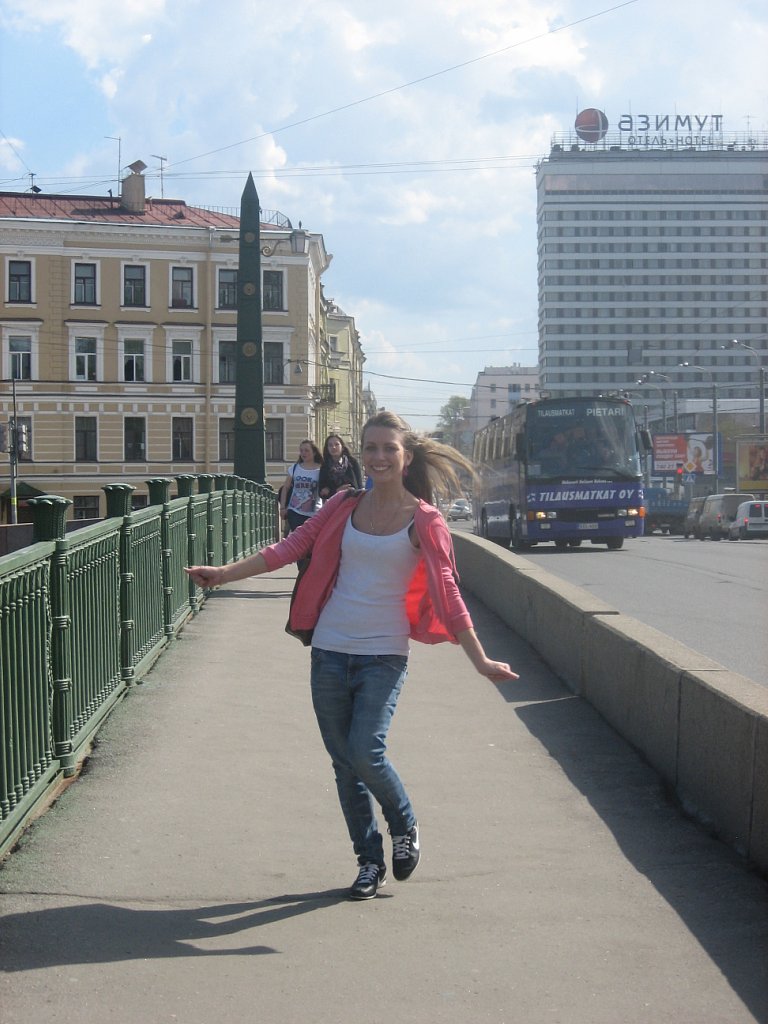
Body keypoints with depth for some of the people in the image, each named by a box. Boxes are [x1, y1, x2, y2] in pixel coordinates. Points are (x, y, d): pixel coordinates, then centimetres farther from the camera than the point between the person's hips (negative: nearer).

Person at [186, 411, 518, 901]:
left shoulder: (423, 520, -4)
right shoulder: (344, 506, 6)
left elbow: (446, 593, -7)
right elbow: (291, 547, 3)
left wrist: (480, 660, -13)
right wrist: (225, 573, -4)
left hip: (384, 655, -4)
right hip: (331, 650, 4)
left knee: (365, 751, -18)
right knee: (344, 762, 7)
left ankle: (405, 827, 12)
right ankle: (370, 861, 22)